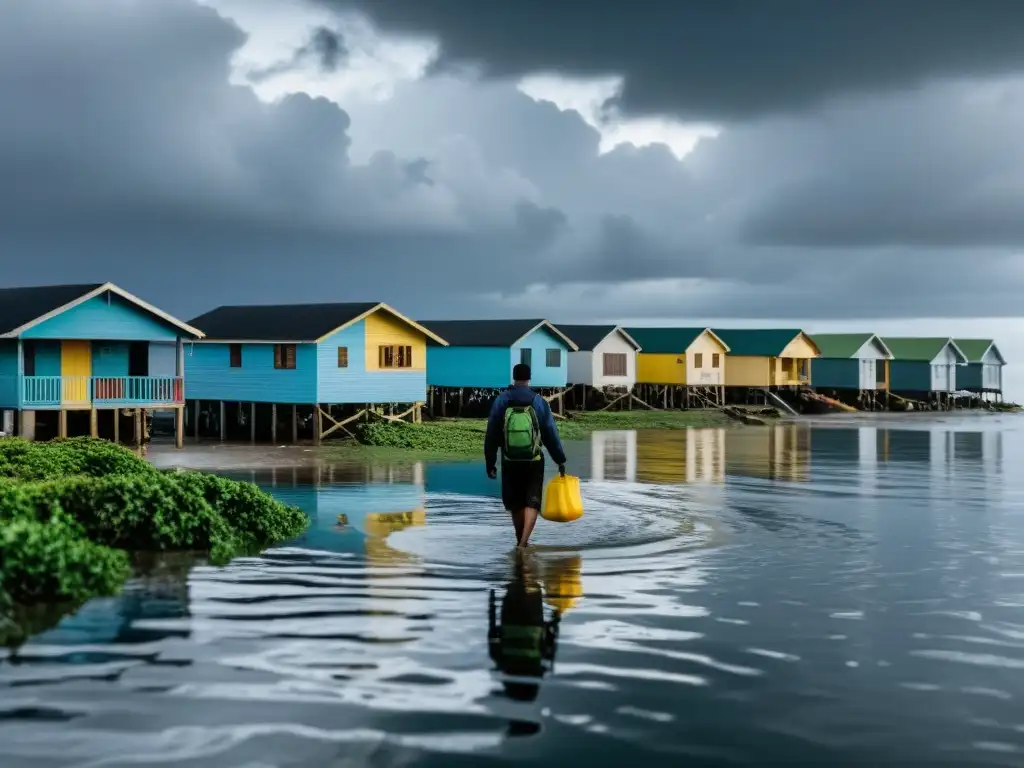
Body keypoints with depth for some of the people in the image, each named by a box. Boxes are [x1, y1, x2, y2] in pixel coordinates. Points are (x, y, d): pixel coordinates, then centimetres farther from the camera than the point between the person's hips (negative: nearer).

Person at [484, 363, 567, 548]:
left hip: (510, 462, 1)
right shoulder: (539, 402, -5)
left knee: (515, 504, 15)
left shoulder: (500, 402, -3)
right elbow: (551, 434, -2)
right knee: (532, 503, 0)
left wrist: (490, 463, 6)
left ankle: (521, 542, 26)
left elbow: (491, 436, -1)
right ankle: (523, 543, -17)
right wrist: (560, 460, 8)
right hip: (534, 462, -1)